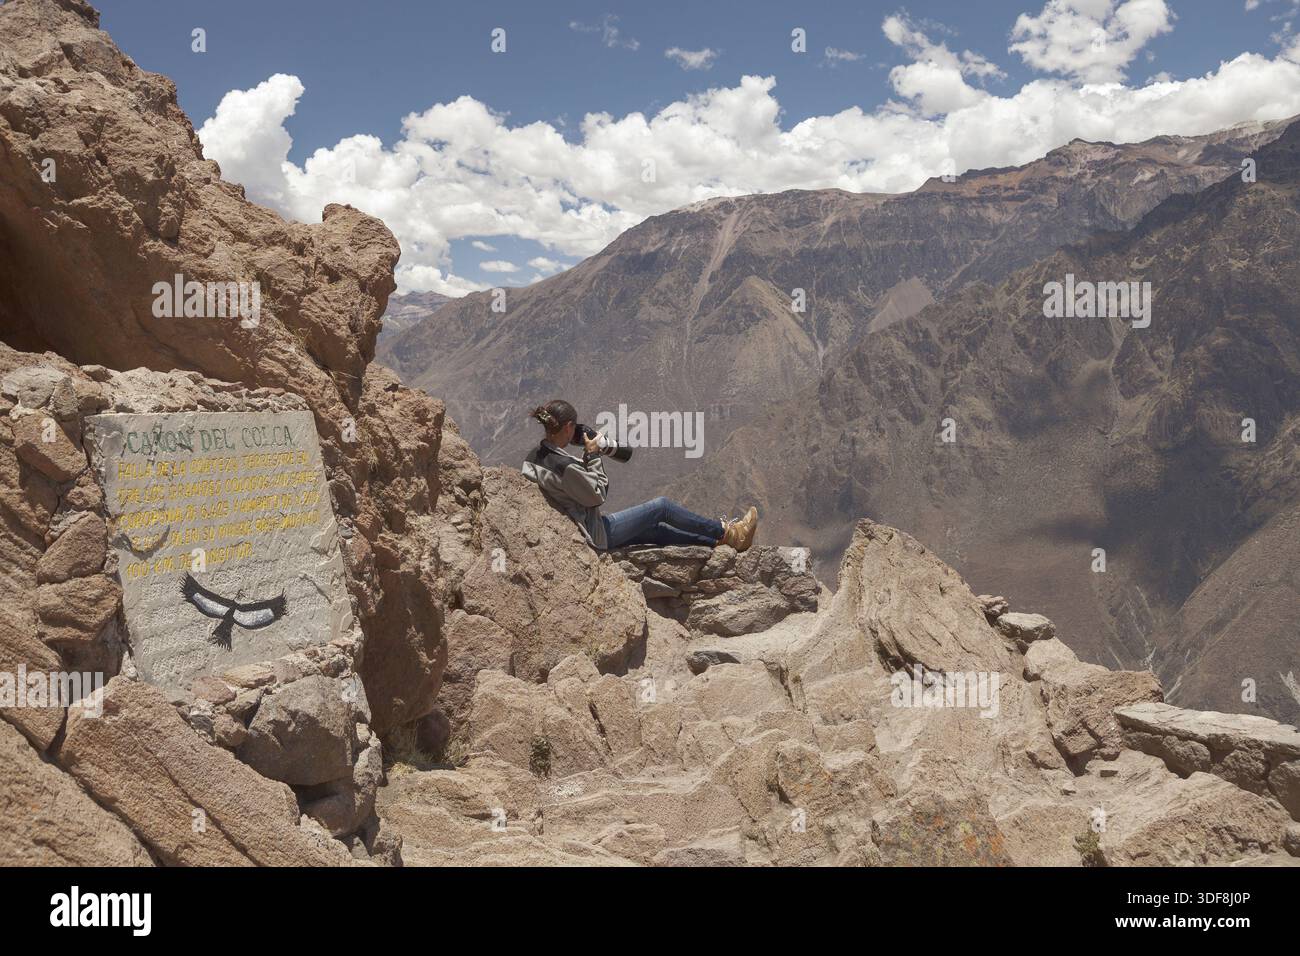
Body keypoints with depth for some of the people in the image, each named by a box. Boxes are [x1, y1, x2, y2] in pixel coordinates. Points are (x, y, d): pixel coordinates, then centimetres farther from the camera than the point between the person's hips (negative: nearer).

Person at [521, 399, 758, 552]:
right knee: (662, 506, 1)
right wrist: (592, 455, -12)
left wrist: (587, 456, -2)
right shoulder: (563, 465, -30)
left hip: (579, 528, 9)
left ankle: (719, 541, 28)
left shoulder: (535, 456, 0)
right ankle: (728, 533, 15)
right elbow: (597, 495, -17)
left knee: (656, 529, 18)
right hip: (596, 534, -9)